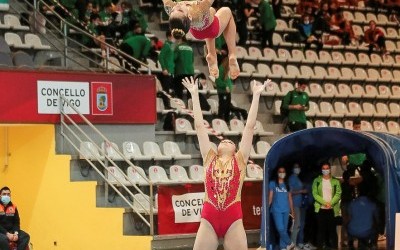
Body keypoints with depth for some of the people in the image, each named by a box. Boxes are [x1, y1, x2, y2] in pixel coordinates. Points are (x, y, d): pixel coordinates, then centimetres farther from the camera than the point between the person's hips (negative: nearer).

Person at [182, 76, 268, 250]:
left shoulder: (239, 159, 11)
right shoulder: (209, 158, 14)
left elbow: (250, 126, 11)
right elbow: (199, 126, 16)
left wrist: (256, 95, 12)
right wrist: (194, 95, 17)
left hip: (233, 218, -1)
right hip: (209, 218, 1)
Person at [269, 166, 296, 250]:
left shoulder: (287, 185, 12)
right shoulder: (273, 183, 2)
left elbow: (290, 198, 14)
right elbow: (270, 197, 0)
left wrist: (292, 211, 12)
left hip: (286, 210, 4)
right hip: (276, 210, -4)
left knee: (284, 229, 4)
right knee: (280, 229, -14)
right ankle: (290, 243, 0)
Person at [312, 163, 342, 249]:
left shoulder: (335, 181, 5)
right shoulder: (317, 181, 5)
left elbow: (338, 194, -2)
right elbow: (315, 194, -3)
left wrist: (330, 203, -16)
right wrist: (324, 203, -15)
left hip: (332, 209, 0)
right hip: (320, 209, 0)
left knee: (332, 229, 0)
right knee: (321, 229, 0)